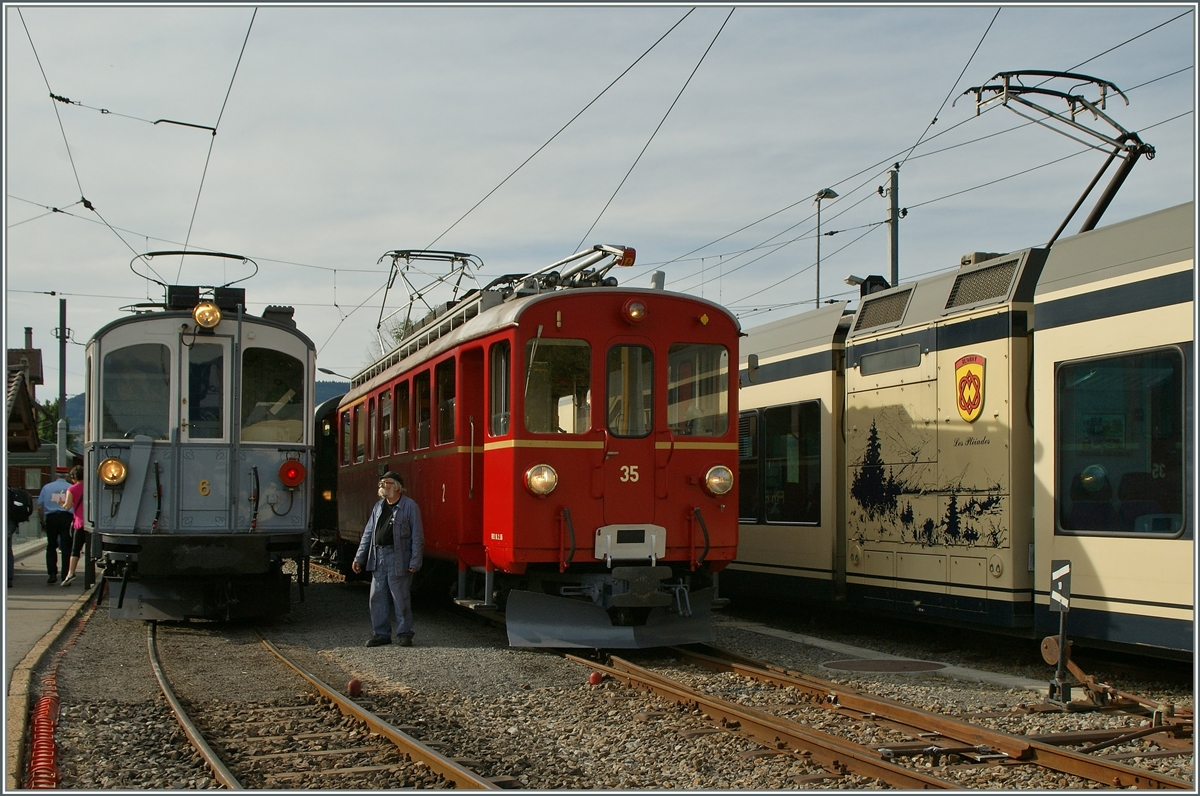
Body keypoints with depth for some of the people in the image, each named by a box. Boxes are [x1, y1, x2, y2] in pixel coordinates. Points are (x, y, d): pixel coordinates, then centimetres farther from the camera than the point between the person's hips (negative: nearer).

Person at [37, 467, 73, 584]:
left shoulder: (46, 487, 7)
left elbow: (40, 507, 7)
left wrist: (42, 521, 16)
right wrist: (75, 521, 3)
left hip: (51, 518, 2)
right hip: (66, 518, -2)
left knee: (51, 547, 14)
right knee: (66, 548, 1)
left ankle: (52, 574, 8)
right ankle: (65, 576, -2)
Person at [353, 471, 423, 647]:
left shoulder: (409, 506, -4)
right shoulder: (379, 506, 15)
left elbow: (417, 536, -7)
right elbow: (368, 533, 18)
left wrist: (415, 562, -13)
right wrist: (359, 558, 13)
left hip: (398, 559, -6)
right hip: (378, 558, 6)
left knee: (401, 599, -1)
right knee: (377, 598, 7)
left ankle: (404, 634, 9)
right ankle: (381, 633, 16)